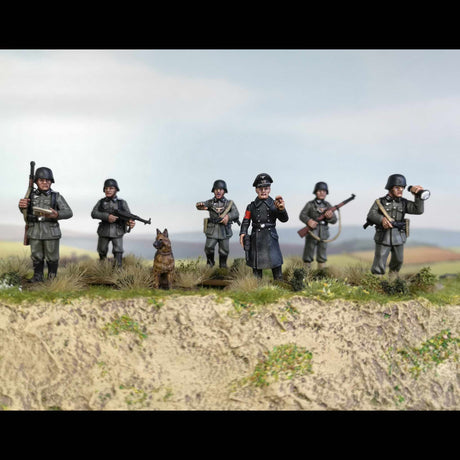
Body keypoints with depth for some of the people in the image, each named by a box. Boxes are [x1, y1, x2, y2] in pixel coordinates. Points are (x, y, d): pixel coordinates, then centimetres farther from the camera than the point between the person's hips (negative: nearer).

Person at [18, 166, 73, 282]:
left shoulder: (56, 196, 1)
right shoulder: (31, 195, 7)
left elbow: (69, 212, -3)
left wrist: (57, 214, -23)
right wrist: (22, 206, -6)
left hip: (51, 232, -2)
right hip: (35, 232, 2)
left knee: (52, 257, 4)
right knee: (36, 256, 10)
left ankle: (52, 278, 17)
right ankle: (37, 277, 22)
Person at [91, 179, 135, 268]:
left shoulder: (122, 203, 0)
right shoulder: (101, 202, 4)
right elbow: (93, 213, -9)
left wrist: (131, 223, -32)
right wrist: (107, 216, -25)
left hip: (117, 232, -2)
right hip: (104, 231, 2)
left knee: (118, 252, -13)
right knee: (102, 251, 15)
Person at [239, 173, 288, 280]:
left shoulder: (274, 204, 2)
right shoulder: (252, 206, 5)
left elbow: (284, 219, -9)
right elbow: (246, 221, 6)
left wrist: (281, 209, -30)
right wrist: (242, 233, -10)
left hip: (271, 238, -1)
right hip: (256, 238, 1)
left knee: (276, 264, -3)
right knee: (256, 266, 7)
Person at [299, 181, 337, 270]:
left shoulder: (328, 205, 10)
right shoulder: (310, 204, 2)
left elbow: (334, 220, 7)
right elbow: (302, 215, -3)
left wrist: (330, 217, -16)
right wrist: (309, 221, -22)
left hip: (323, 234, 3)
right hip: (312, 233, -3)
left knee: (322, 258, 7)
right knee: (308, 257, -2)